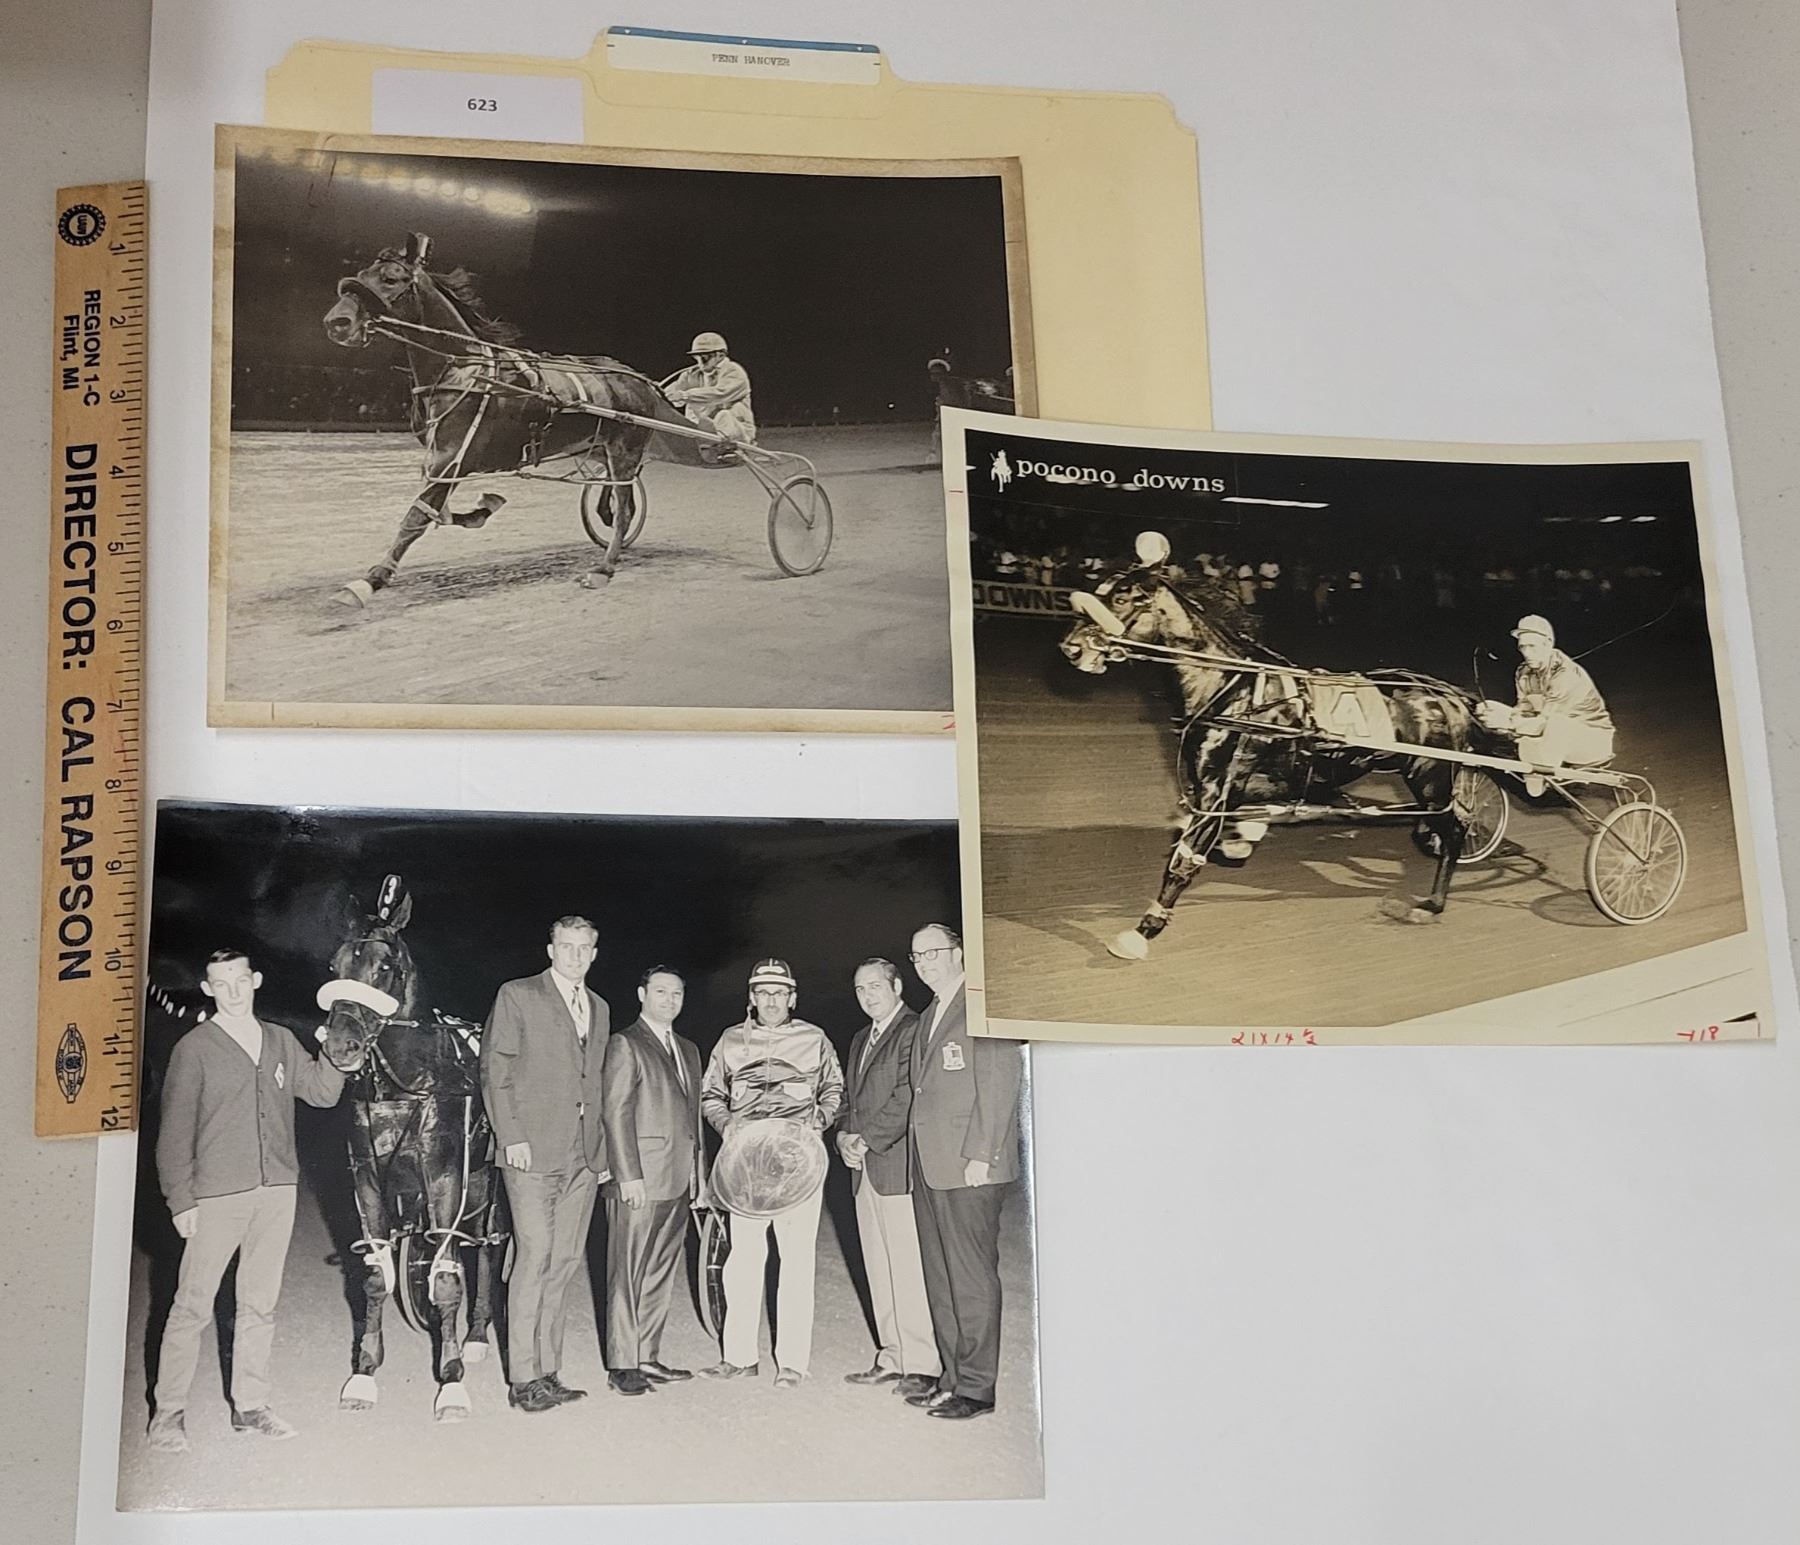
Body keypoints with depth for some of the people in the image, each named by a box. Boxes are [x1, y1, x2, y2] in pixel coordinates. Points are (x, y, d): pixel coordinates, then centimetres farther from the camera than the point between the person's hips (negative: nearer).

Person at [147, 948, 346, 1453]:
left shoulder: (281, 1042, 12)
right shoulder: (195, 1048, -2)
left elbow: (322, 1091, 10)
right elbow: (175, 1130, -3)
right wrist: (180, 1199, -8)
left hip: (277, 1189, 4)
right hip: (217, 1196, -4)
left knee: (260, 1304, 10)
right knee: (193, 1306, -2)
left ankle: (249, 1406, 19)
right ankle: (168, 1412, 8)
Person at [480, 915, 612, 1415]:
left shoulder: (599, 1008, 18)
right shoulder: (517, 997, 0)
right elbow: (495, 1071, -3)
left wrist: (602, 1148, 13)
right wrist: (511, 1136, -11)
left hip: (583, 1157, 6)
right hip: (533, 1150, -6)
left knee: (566, 1261, 5)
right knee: (535, 1258, -10)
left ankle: (548, 1371, 11)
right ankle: (523, 1377, -6)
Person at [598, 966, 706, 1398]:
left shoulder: (688, 1050, 20)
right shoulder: (625, 1044, -4)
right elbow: (615, 1113, -10)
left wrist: (700, 1175, 17)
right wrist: (628, 1176, -16)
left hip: (678, 1182, 7)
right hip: (639, 1180, -7)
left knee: (662, 1273, 10)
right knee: (628, 1273, -3)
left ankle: (648, 1358, 16)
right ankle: (622, 1363, 2)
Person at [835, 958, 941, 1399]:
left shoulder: (913, 1031, -8)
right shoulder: (860, 1040, 21)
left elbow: (906, 1098, -15)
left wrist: (866, 1140, -13)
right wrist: (845, 1136, 3)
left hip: (898, 1168, -9)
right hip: (866, 1168, 9)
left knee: (909, 1269, -7)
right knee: (879, 1269, 11)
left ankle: (922, 1365, -4)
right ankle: (892, 1357, 17)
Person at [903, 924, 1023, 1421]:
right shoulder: (927, 1018, 21)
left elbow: (1002, 1083, -13)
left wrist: (980, 1155, -17)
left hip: (970, 1168, -9)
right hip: (930, 1168, 9)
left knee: (971, 1278, -5)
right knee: (940, 1278, 11)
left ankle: (976, 1387, 0)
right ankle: (952, 1376, 17)